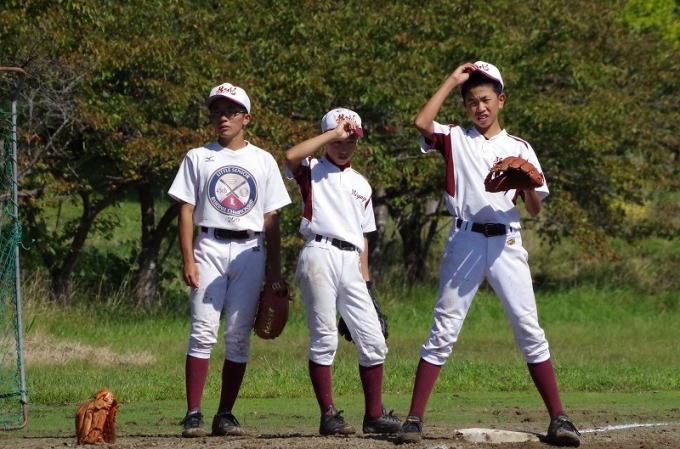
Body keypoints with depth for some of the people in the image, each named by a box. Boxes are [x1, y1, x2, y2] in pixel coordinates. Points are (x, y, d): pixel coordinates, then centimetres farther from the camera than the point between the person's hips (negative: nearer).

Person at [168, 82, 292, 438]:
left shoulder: (263, 161, 12)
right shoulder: (198, 158, 9)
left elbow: (271, 218, 11)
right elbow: (186, 211, 4)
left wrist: (275, 267, 4)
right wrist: (188, 260, -7)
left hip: (250, 251, 2)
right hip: (210, 247, -2)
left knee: (239, 335, 0)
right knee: (203, 330, -11)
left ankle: (225, 414, 4)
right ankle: (193, 414, -13)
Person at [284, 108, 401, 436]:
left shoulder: (361, 184, 22)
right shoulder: (312, 171, 7)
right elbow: (291, 156, -18)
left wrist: (365, 282, 15)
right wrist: (333, 133, -13)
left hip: (351, 263, 5)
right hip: (319, 257, -5)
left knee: (373, 340, 1)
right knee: (324, 339, -6)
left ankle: (374, 415, 8)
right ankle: (329, 416, -4)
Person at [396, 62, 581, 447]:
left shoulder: (519, 149, 12)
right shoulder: (455, 139, 10)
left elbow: (535, 210, 10)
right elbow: (422, 122, -11)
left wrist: (528, 186, -13)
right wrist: (452, 81, -3)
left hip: (506, 244, 1)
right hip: (465, 242, 0)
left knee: (530, 330, -5)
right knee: (443, 332, -3)